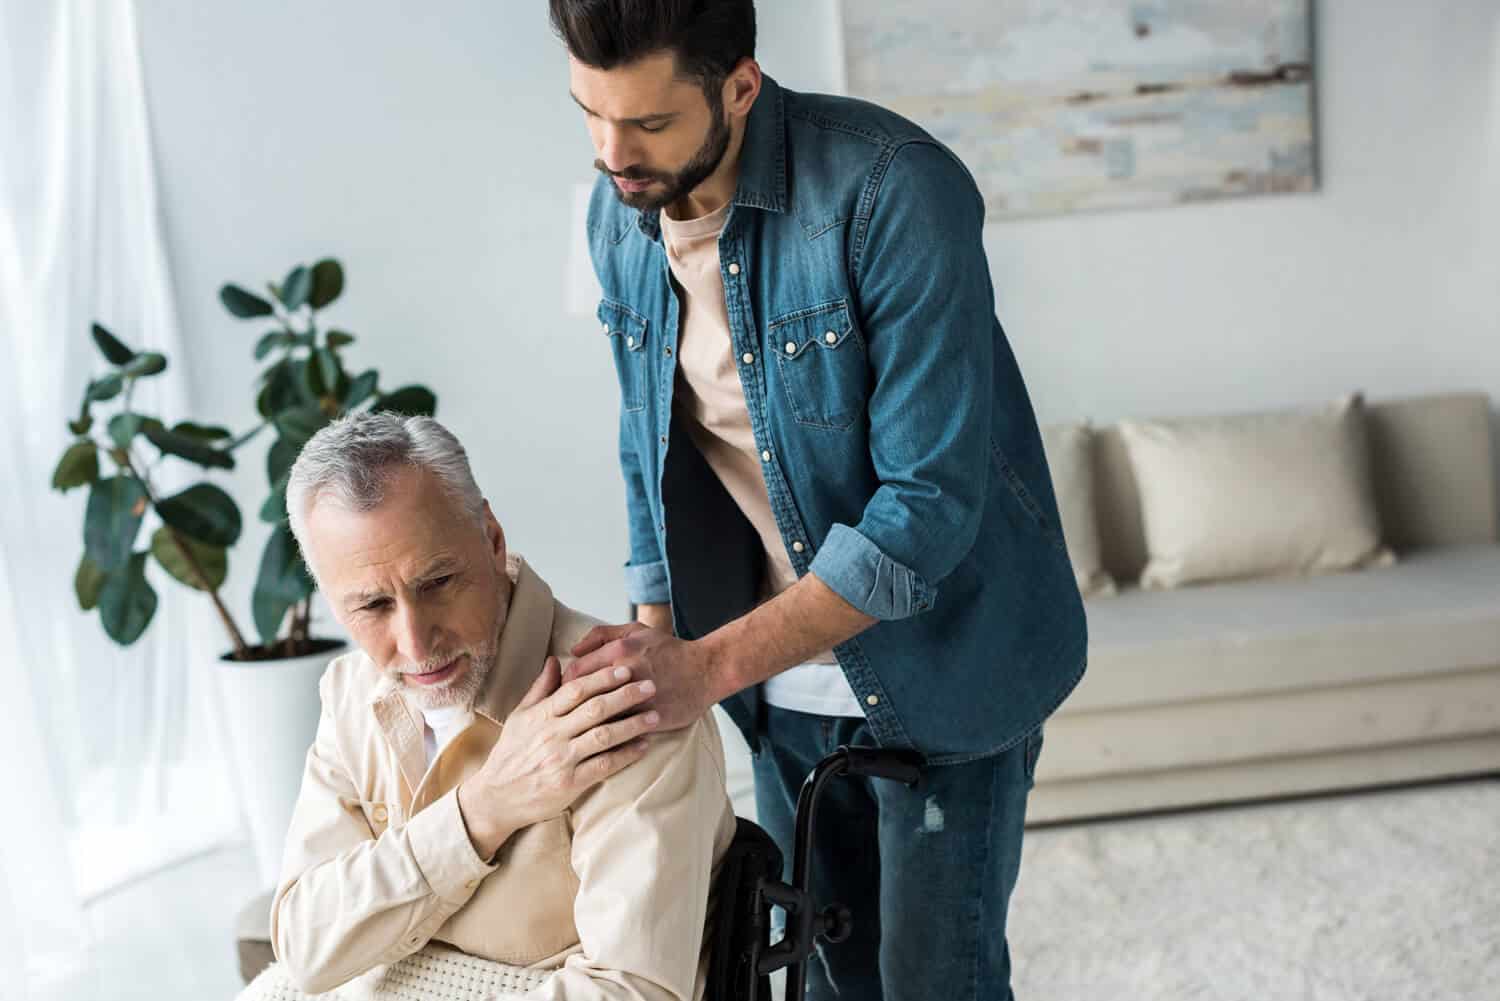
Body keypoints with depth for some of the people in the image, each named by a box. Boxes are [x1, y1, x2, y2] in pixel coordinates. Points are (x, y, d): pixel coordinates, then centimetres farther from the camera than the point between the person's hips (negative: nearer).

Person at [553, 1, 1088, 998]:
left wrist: (708, 667, -31)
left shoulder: (896, 191, -25)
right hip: (784, 679, 6)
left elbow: (929, 503, -28)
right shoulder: (619, 216, -3)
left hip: (939, 662, -5)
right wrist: (653, 654, -3)